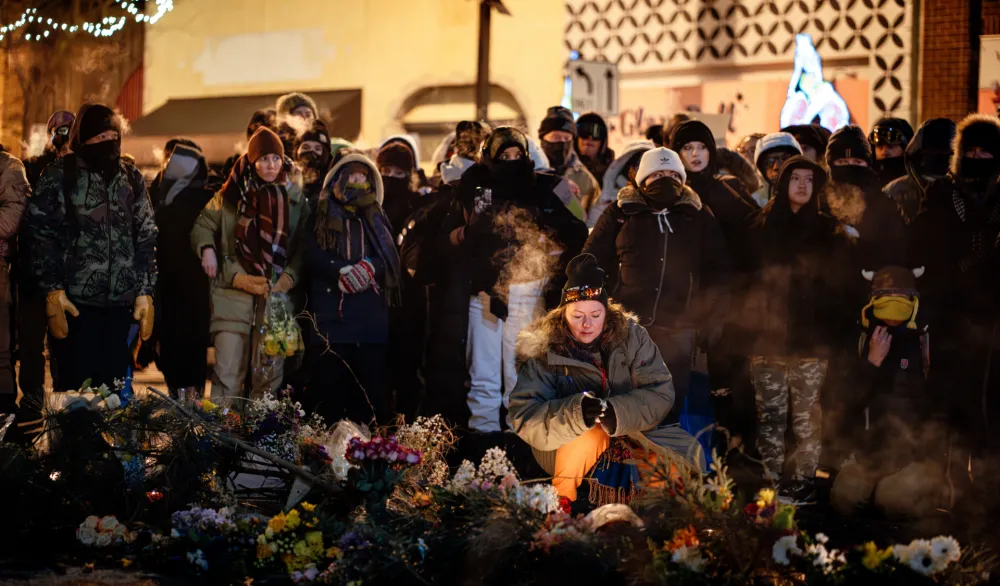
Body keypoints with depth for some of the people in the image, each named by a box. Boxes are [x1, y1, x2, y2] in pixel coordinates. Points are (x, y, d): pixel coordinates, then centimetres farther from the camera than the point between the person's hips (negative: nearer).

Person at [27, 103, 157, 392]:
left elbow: (146, 238, 13)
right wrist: (53, 291, -10)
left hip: (121, 302, 3)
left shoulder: (132, 178, 12)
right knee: (76, 388, -2)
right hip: (76, 301, -3)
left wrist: (145, 292, 6)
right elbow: (41, 235, -3)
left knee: (114, 388, 5)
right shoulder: (58, 175, 0)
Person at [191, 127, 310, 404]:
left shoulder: (295, 199, 8)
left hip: (277, 297, 1)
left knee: (270, 376, 2)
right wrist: (207, 249, -7)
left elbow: (304, 247, 6)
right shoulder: (231, 194, 6)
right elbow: (202, 226, 14)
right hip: (233, 293, -1)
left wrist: (288, 278, -9)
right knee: (227, 374, -8)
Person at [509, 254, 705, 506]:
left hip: (627, 435, 3)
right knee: (589, 434, -35)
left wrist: (617, 412, -34)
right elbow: (524, 418, -26)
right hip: (564, 447, -3)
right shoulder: (543, 350, -17)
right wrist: (573, 414, -44)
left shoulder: (631, 335, -10)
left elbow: (661, 394, -16)